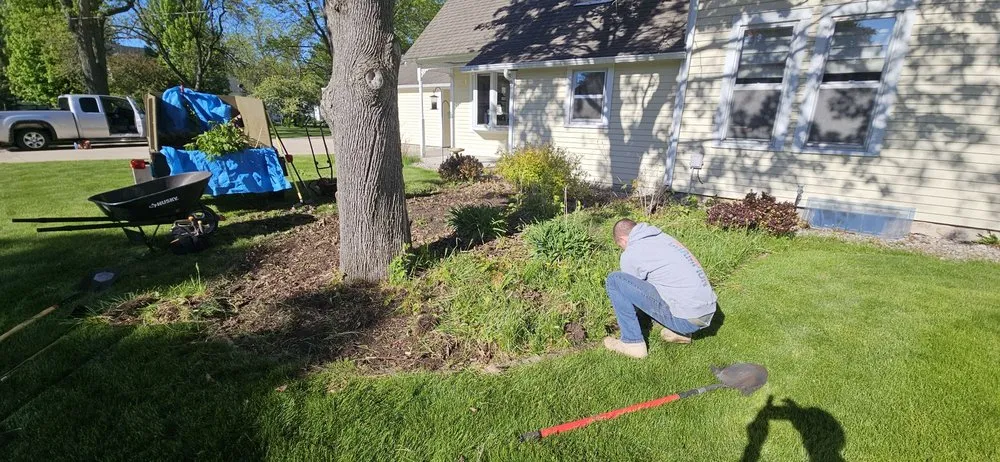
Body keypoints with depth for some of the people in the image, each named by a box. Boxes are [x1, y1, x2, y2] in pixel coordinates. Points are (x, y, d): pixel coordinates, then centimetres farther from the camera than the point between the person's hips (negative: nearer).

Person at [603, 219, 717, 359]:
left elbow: (630, 287, 9)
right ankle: (681, 332, 21)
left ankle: (632, 342, 2)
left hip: (686, 319, -8)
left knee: (614, 280, -7)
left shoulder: (631, 254, -7)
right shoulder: (663, 237, 17)